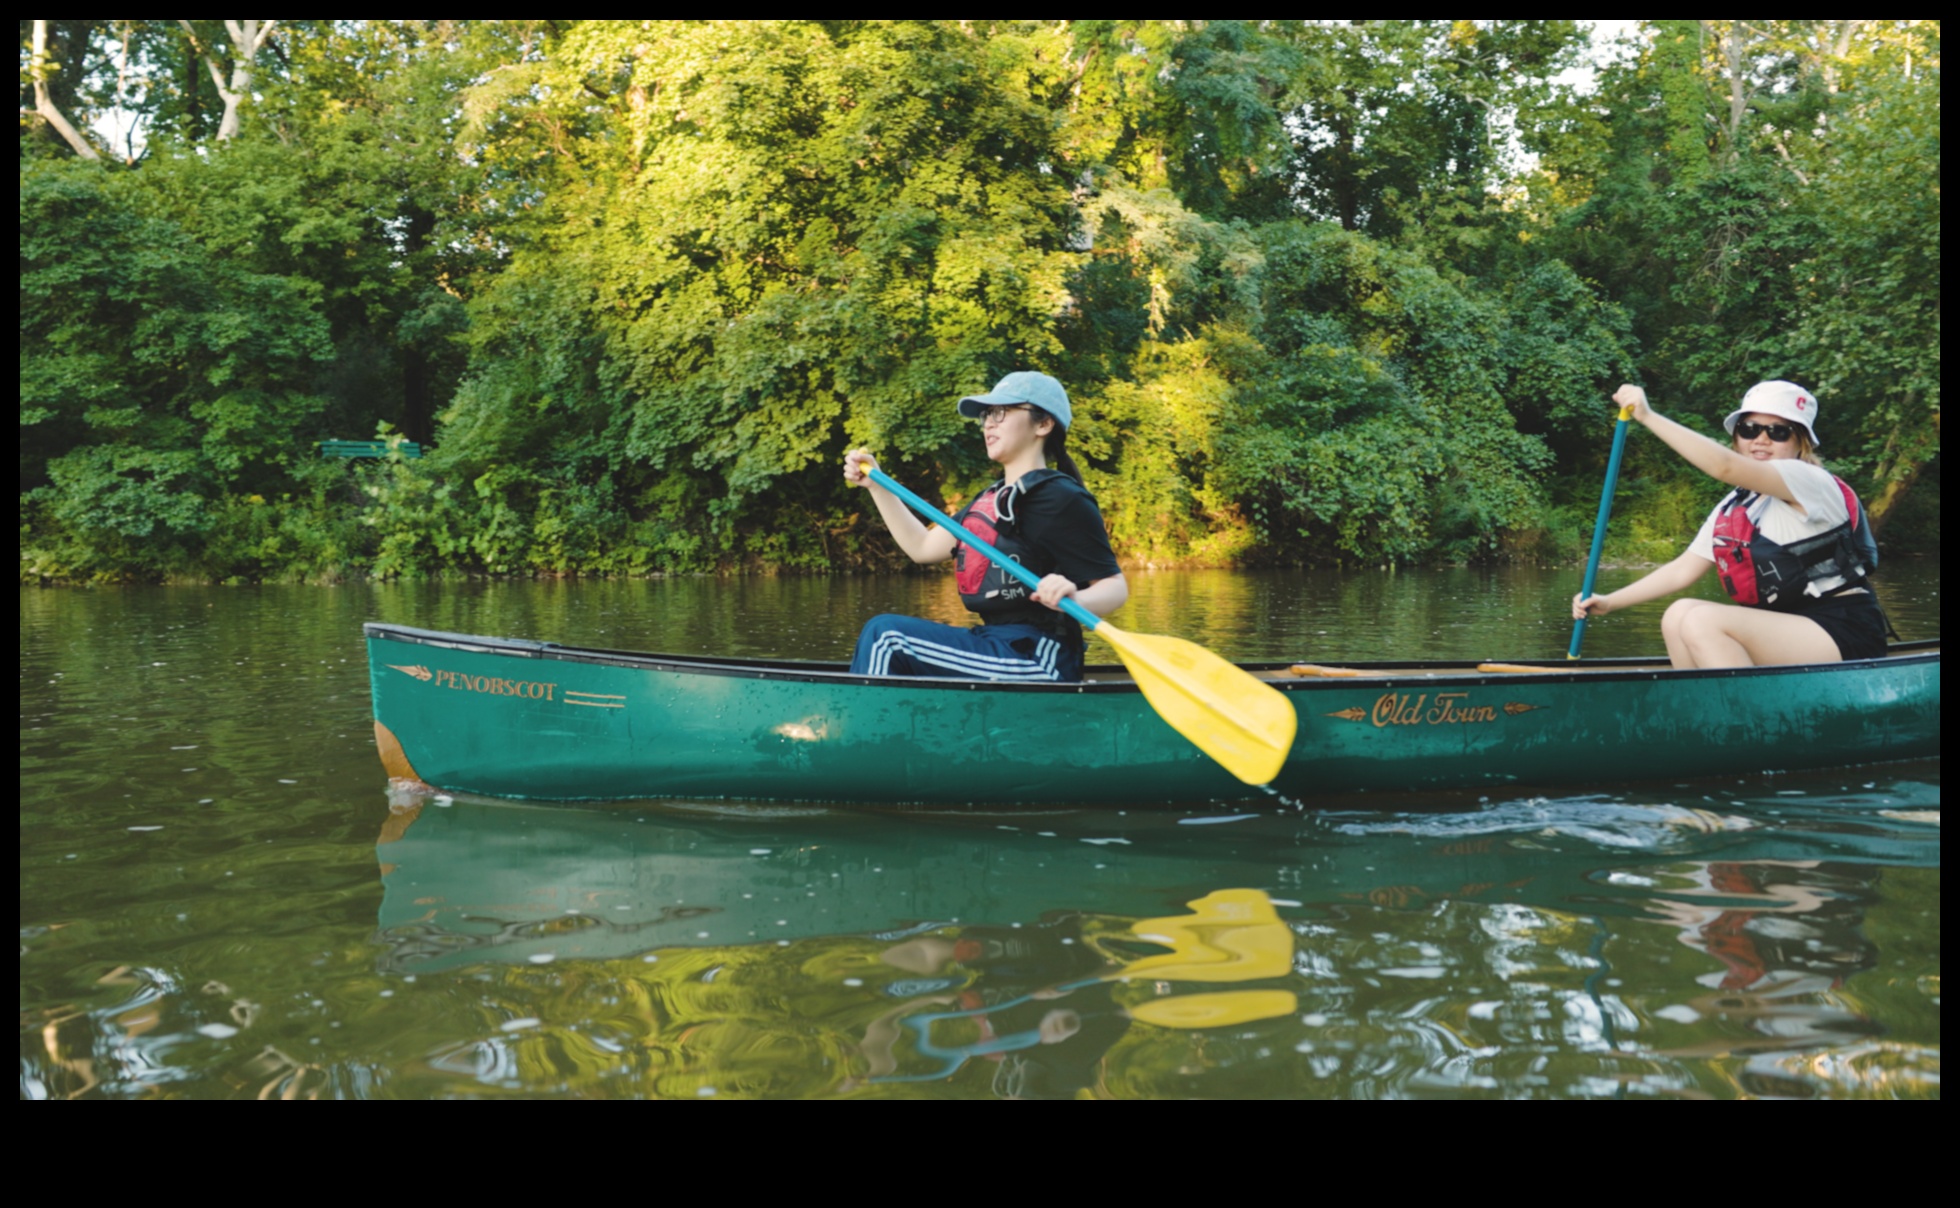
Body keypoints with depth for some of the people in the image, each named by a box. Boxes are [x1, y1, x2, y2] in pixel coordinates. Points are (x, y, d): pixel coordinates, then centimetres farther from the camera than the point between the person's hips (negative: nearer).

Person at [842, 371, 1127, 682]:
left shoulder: (1061, 498, -11)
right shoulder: (991, 498, 16)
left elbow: (1116, 586, -13)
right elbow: (923, 547, 22)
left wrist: (1075, 599, -34)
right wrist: (875, 484, 18)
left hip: (1037, 659, -9)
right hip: (996, 646, 9)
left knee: (886, 636, -16)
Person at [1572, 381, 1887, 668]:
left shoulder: (1811, 481, -11)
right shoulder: (1732, 509, 14)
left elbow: (1725, 466, -28)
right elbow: (1683, 569, 11)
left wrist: (1648, 417, -31)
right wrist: (1609, 602, -1)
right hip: (1786, 631, 8)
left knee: (1703, 620, -22)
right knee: (1679, 616, -5)